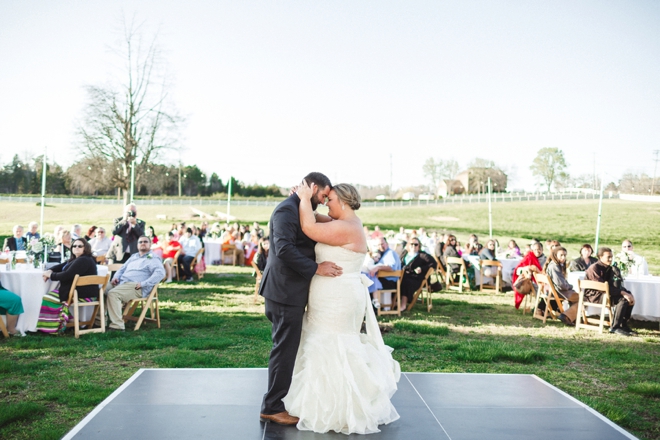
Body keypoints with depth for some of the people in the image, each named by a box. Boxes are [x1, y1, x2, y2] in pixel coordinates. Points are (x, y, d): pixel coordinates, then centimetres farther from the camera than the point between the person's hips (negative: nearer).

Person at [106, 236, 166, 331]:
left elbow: (160, 273, -15)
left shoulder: (153, 259, 3)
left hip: (136, 288, -8)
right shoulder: (133, 257, 28)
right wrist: (116, 277, 11)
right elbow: (122, 269, 36)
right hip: (121, 283, 8)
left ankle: (117, 325, -31)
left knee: (112, 293, -31)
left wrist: (143, 283, -21)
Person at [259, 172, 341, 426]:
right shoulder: (287, 209, -16)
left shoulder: (300, 210, 16)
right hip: (286, 291, -10)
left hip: (290, 291, 10)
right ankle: (273, 407, 8)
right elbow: (284, 248, -26)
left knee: (287, 348, 16)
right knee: (285, 349, -2)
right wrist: (315, 268, -22)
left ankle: (277, 400, 27)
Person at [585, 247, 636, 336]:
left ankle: (623, 325, 0)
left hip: (606, 293, 9)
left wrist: (627, 293, -10)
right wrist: (622, 293, -26)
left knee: (629, 298, -5)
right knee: (623, 299, -25)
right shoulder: (594, 268, -14)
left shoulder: (609, 268, 14)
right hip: (594, 295, -9)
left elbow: (615, 285, 10)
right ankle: (615, 327, -21)